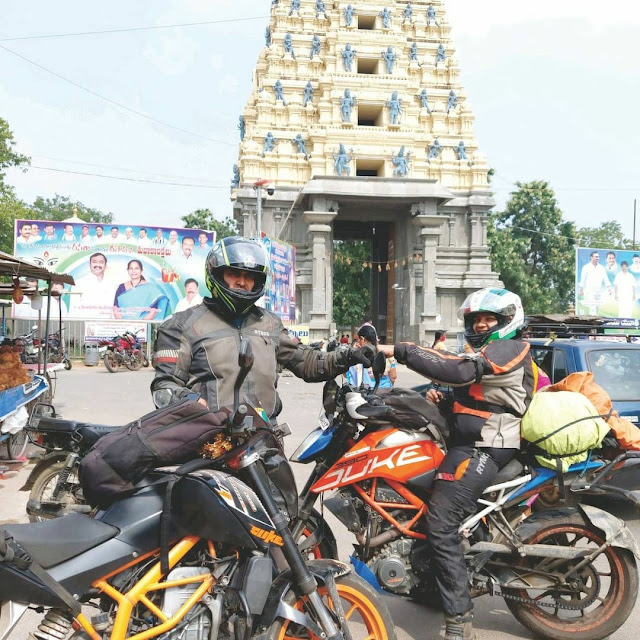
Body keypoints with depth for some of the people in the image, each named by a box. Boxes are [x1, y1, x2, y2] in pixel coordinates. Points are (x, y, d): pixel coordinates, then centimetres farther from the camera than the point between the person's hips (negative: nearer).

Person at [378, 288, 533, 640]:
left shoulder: (508, 347, -11)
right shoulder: (487, 352, 23)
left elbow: (459, 370, -27)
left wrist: (399, 350, -29)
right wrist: (441, 394, 4)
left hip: (484, 448, -11)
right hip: (470, 441, 11)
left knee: (440, 523, -20)